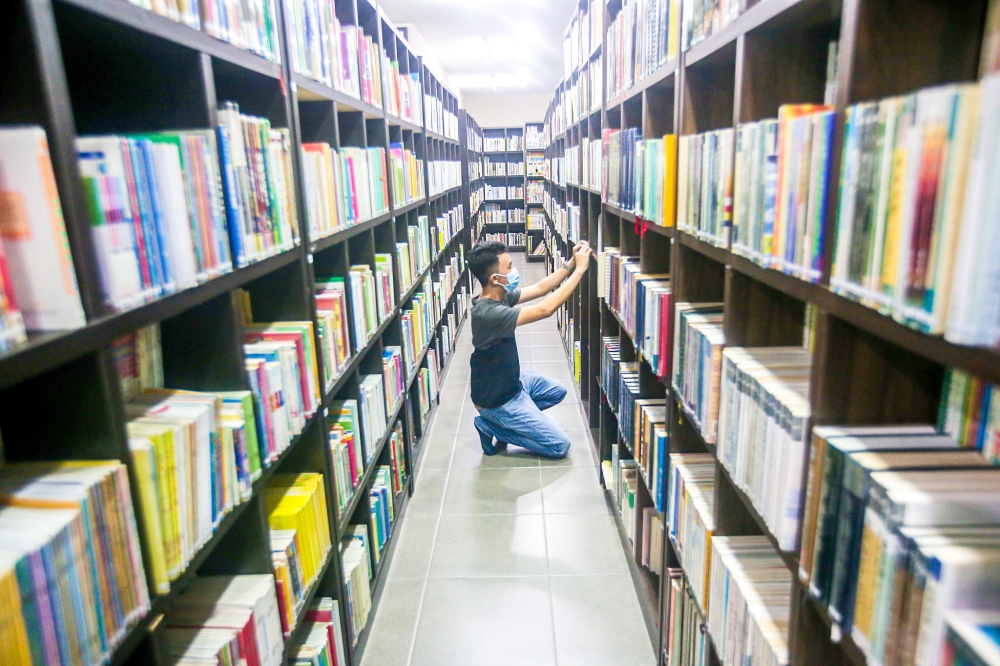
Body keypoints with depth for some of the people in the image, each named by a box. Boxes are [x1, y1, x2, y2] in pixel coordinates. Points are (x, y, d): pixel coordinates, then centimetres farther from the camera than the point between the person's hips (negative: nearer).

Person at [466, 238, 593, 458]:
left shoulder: (500, 297, -6)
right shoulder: (488, 313, -34)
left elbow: (539, 288, 3)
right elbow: (544, 309, -38)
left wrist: (571, 263, -9)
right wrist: (580, 269, -33)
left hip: (509, 383, 9)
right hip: (497, 399, -9)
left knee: (557, 391, 28)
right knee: (560, 446, -3)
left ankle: (503, 422, 17)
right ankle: (493, 426, 3)